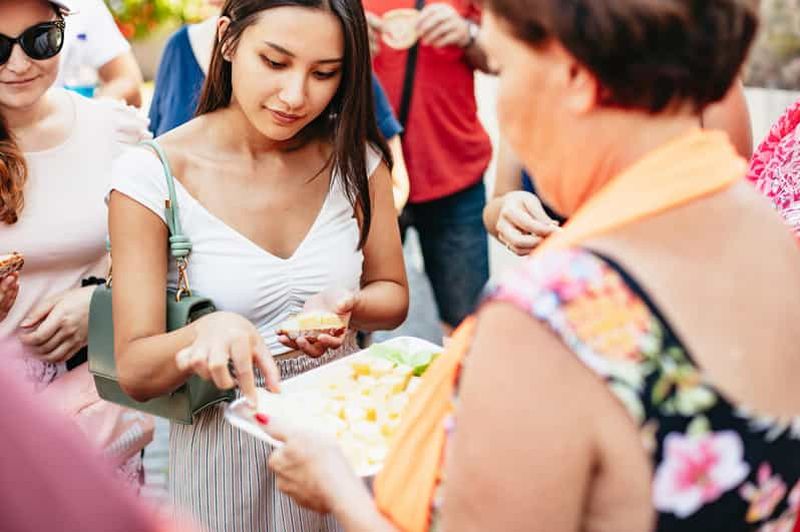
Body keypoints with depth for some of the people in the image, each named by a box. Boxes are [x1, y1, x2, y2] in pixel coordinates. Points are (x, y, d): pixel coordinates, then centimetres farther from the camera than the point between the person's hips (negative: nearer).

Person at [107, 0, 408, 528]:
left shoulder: (355, 157, -8)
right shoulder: (152, 175, -17)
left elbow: (394, 295, 3)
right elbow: (135, 373, -16)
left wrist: (347, 305, -19)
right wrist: (206, 331, -37)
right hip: (225, 444, -2)